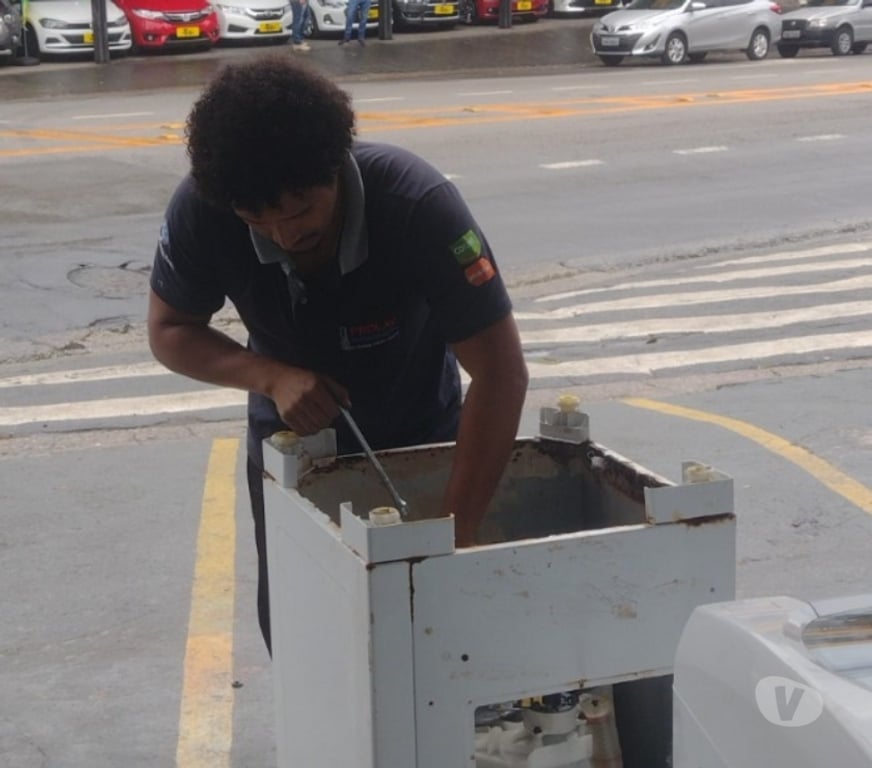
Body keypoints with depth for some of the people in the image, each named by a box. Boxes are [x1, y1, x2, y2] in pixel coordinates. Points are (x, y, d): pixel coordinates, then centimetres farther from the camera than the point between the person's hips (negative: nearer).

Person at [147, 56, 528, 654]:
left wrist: (455, 536, -40)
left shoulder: (418, 203, -36)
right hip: (291, 443, 2)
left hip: (419, 441, -2)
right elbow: (171, 330, -11)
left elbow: (500, 373, -35)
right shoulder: (201, 210, -28)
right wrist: (272, 377, -30)